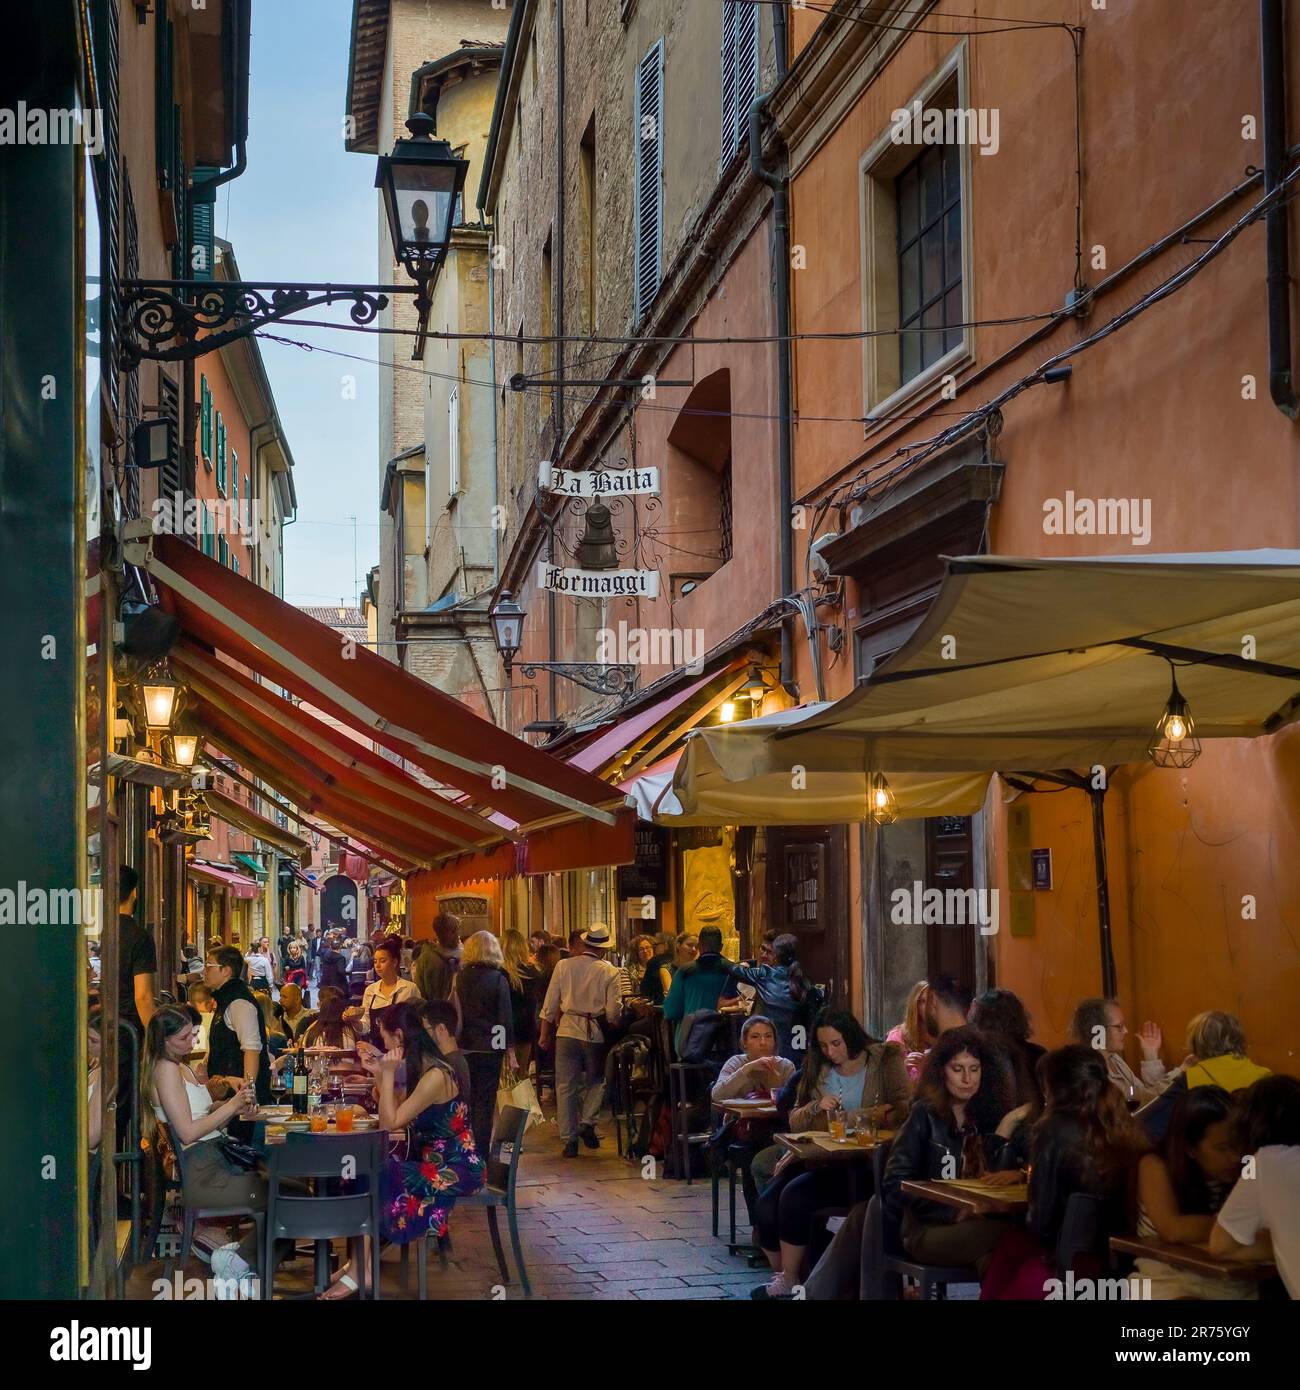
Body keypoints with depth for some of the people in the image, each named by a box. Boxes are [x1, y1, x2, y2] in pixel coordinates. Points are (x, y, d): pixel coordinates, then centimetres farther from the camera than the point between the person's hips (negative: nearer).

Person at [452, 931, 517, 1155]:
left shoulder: (459, 977, 0)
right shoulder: (498, 978, -8)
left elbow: (452, 1014, 4)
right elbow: (506, 1017, -7)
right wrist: (510, 1051, -2)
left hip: (464, 1047, 3)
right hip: (489, 1048, -3)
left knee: (466, 1102, 14)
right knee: (485, 1103, 2)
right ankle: (480, 1156, 0)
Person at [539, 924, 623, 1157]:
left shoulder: (564, 966, 0)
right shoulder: (609, 972, -4)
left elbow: (550, 1004, 2)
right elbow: (613, 1011, -5)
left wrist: (544, 1033, 10)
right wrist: (614, 1026, 15)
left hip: (567, 1031, 1)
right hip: (595, 1032, -1)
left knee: (566, 1086, 6)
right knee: (596, 1081, 20)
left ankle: (569, 1139, 6)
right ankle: (587, 1122, 1)